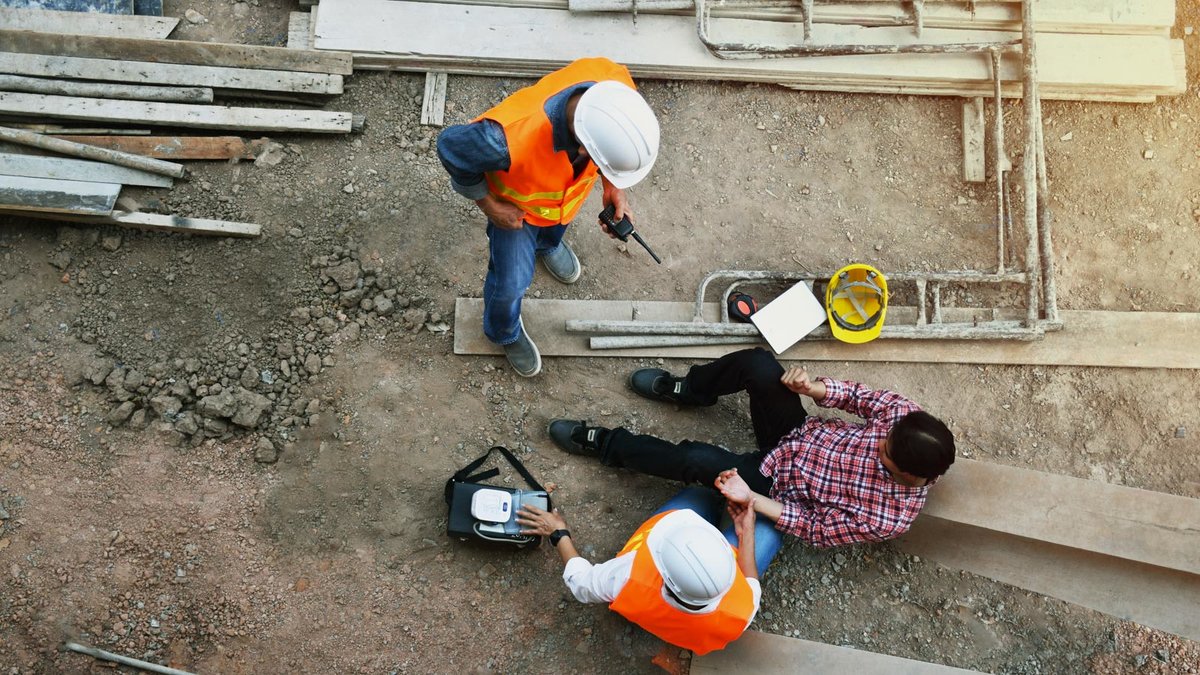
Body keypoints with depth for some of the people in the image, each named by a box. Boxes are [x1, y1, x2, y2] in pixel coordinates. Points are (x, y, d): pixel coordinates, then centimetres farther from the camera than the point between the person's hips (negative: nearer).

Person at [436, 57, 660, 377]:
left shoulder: (614, 81, -39)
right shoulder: (511, 140, -51)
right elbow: (451, 147, -28)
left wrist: (614, 186, -15)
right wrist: (488, 205, -18)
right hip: (517, 202, -3)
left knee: (558, 221, 34)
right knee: (512, 282, 11)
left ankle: (547, 242, 71)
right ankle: (505, 333, 45)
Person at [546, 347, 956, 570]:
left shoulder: (890, 518, -31)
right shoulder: (905, 415, -20)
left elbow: (816, 530, -22)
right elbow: (859, 396, -5)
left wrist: (750, 499, -30)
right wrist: (811, 388, -24)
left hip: (778, 482, -5)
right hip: (799, 432, 5)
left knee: (697, 461, -23)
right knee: (757, 363, -18)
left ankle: (603, 444, 4)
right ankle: (685, 391, 14)